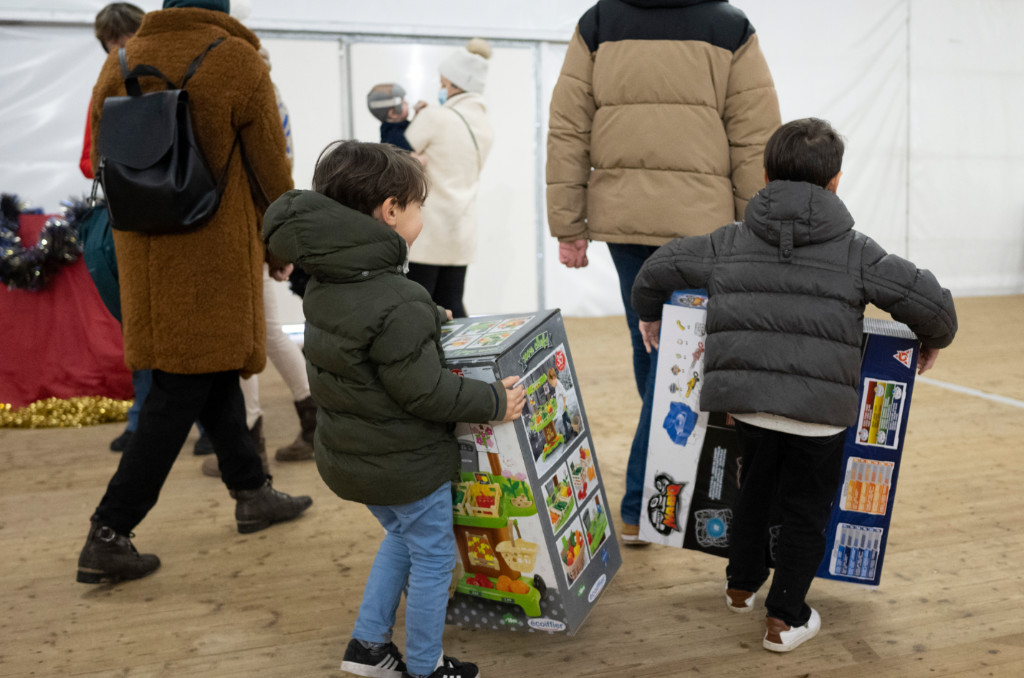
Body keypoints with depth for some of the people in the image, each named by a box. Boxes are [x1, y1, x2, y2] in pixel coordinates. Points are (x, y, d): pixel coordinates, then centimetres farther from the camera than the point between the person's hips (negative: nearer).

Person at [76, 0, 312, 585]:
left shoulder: (120, 64, 5)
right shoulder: (239, 62, -10)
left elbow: (105, 164, 11)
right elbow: (271, 168, -7)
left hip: (143, 253, 6)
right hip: (213, 255, -6)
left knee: (216, 375, 18)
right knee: (180, 394, 0)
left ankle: (252, 492, 31)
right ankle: (108, 538, 2)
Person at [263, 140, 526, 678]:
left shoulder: (325, 284, -2)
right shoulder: (397, 305, -30)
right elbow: (425, 391, -26)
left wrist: (428, 320, 24)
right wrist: (495, 402, -15)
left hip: (348, 455, 9)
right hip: (405, 463, -8)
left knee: (402, 535, 28)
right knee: (432, 557, 12)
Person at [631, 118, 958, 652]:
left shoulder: (730, 242, 10)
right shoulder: (856, 252, 4)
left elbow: (657, 269, 15)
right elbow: (931, 301, 3)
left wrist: (649, 315, 34)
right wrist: (934, 340, 25)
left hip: (745, 400, 3)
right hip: (819, 411, -2)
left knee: (753, 489, 26)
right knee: (806, 509, 15)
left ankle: (741, 585, 42)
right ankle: (785, 619, 21)